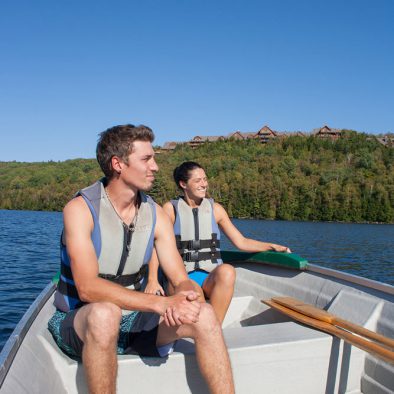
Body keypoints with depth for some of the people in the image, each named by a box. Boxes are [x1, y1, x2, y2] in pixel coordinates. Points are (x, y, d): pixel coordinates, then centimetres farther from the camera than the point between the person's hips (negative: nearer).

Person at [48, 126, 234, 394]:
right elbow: (87, 288, -28)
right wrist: (161, 303, -36)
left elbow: (182, 280, -4)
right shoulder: (80, 209, -17)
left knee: (204, 315, -17)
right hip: (78, 323, -4)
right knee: (105, 313, -38)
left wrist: (185, 298, -30)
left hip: (132, 320, 5)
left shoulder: (156, 213, -2)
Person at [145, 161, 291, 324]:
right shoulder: (171, 208, 6)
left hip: (211, 276, 2)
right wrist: (152, 279, -18)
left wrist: (272, 246, 1)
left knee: (227, 271, -33)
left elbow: (241, 242, 15)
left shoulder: (215, 209, 13)